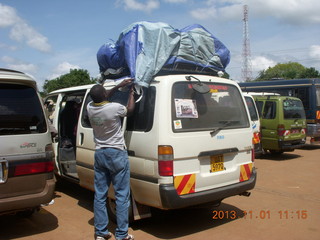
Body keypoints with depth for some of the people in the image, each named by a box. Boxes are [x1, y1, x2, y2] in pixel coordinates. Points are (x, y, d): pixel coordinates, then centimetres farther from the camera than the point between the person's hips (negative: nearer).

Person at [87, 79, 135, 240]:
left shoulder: (90, 108, -3)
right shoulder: (115, 108, -19)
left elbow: (101, 100, 19)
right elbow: (130, 110, 3)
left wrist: (119, 86, 20)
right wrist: (131, 92, 17)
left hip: (99, 154, 6)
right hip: (117, 154, -5)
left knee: (99, 195, 11)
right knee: (122, 195, 2)